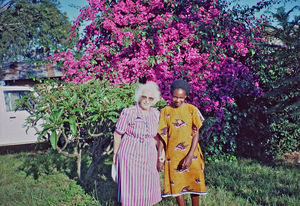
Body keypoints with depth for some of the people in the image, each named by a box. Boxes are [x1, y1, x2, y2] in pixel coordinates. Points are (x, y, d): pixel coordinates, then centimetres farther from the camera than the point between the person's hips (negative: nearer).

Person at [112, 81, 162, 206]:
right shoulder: (128, 113, -14)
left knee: (149, 187, 13)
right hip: (130, 155, -4)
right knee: (130, 188, 4)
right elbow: (117, 135, -6)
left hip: (149, 157, 5)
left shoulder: (156, 114, 1)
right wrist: (115, 154, 0)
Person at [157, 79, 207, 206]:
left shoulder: (192, 110, -4)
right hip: (173, 154, 1)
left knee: (195, 182, 8)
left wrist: (190, 156, -15)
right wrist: (160, 158, -3)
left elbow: (196, 134, -6)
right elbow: (162, 136, 0)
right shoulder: (165, 111, -1)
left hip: (191, 153, 0)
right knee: (176, 183, 7)